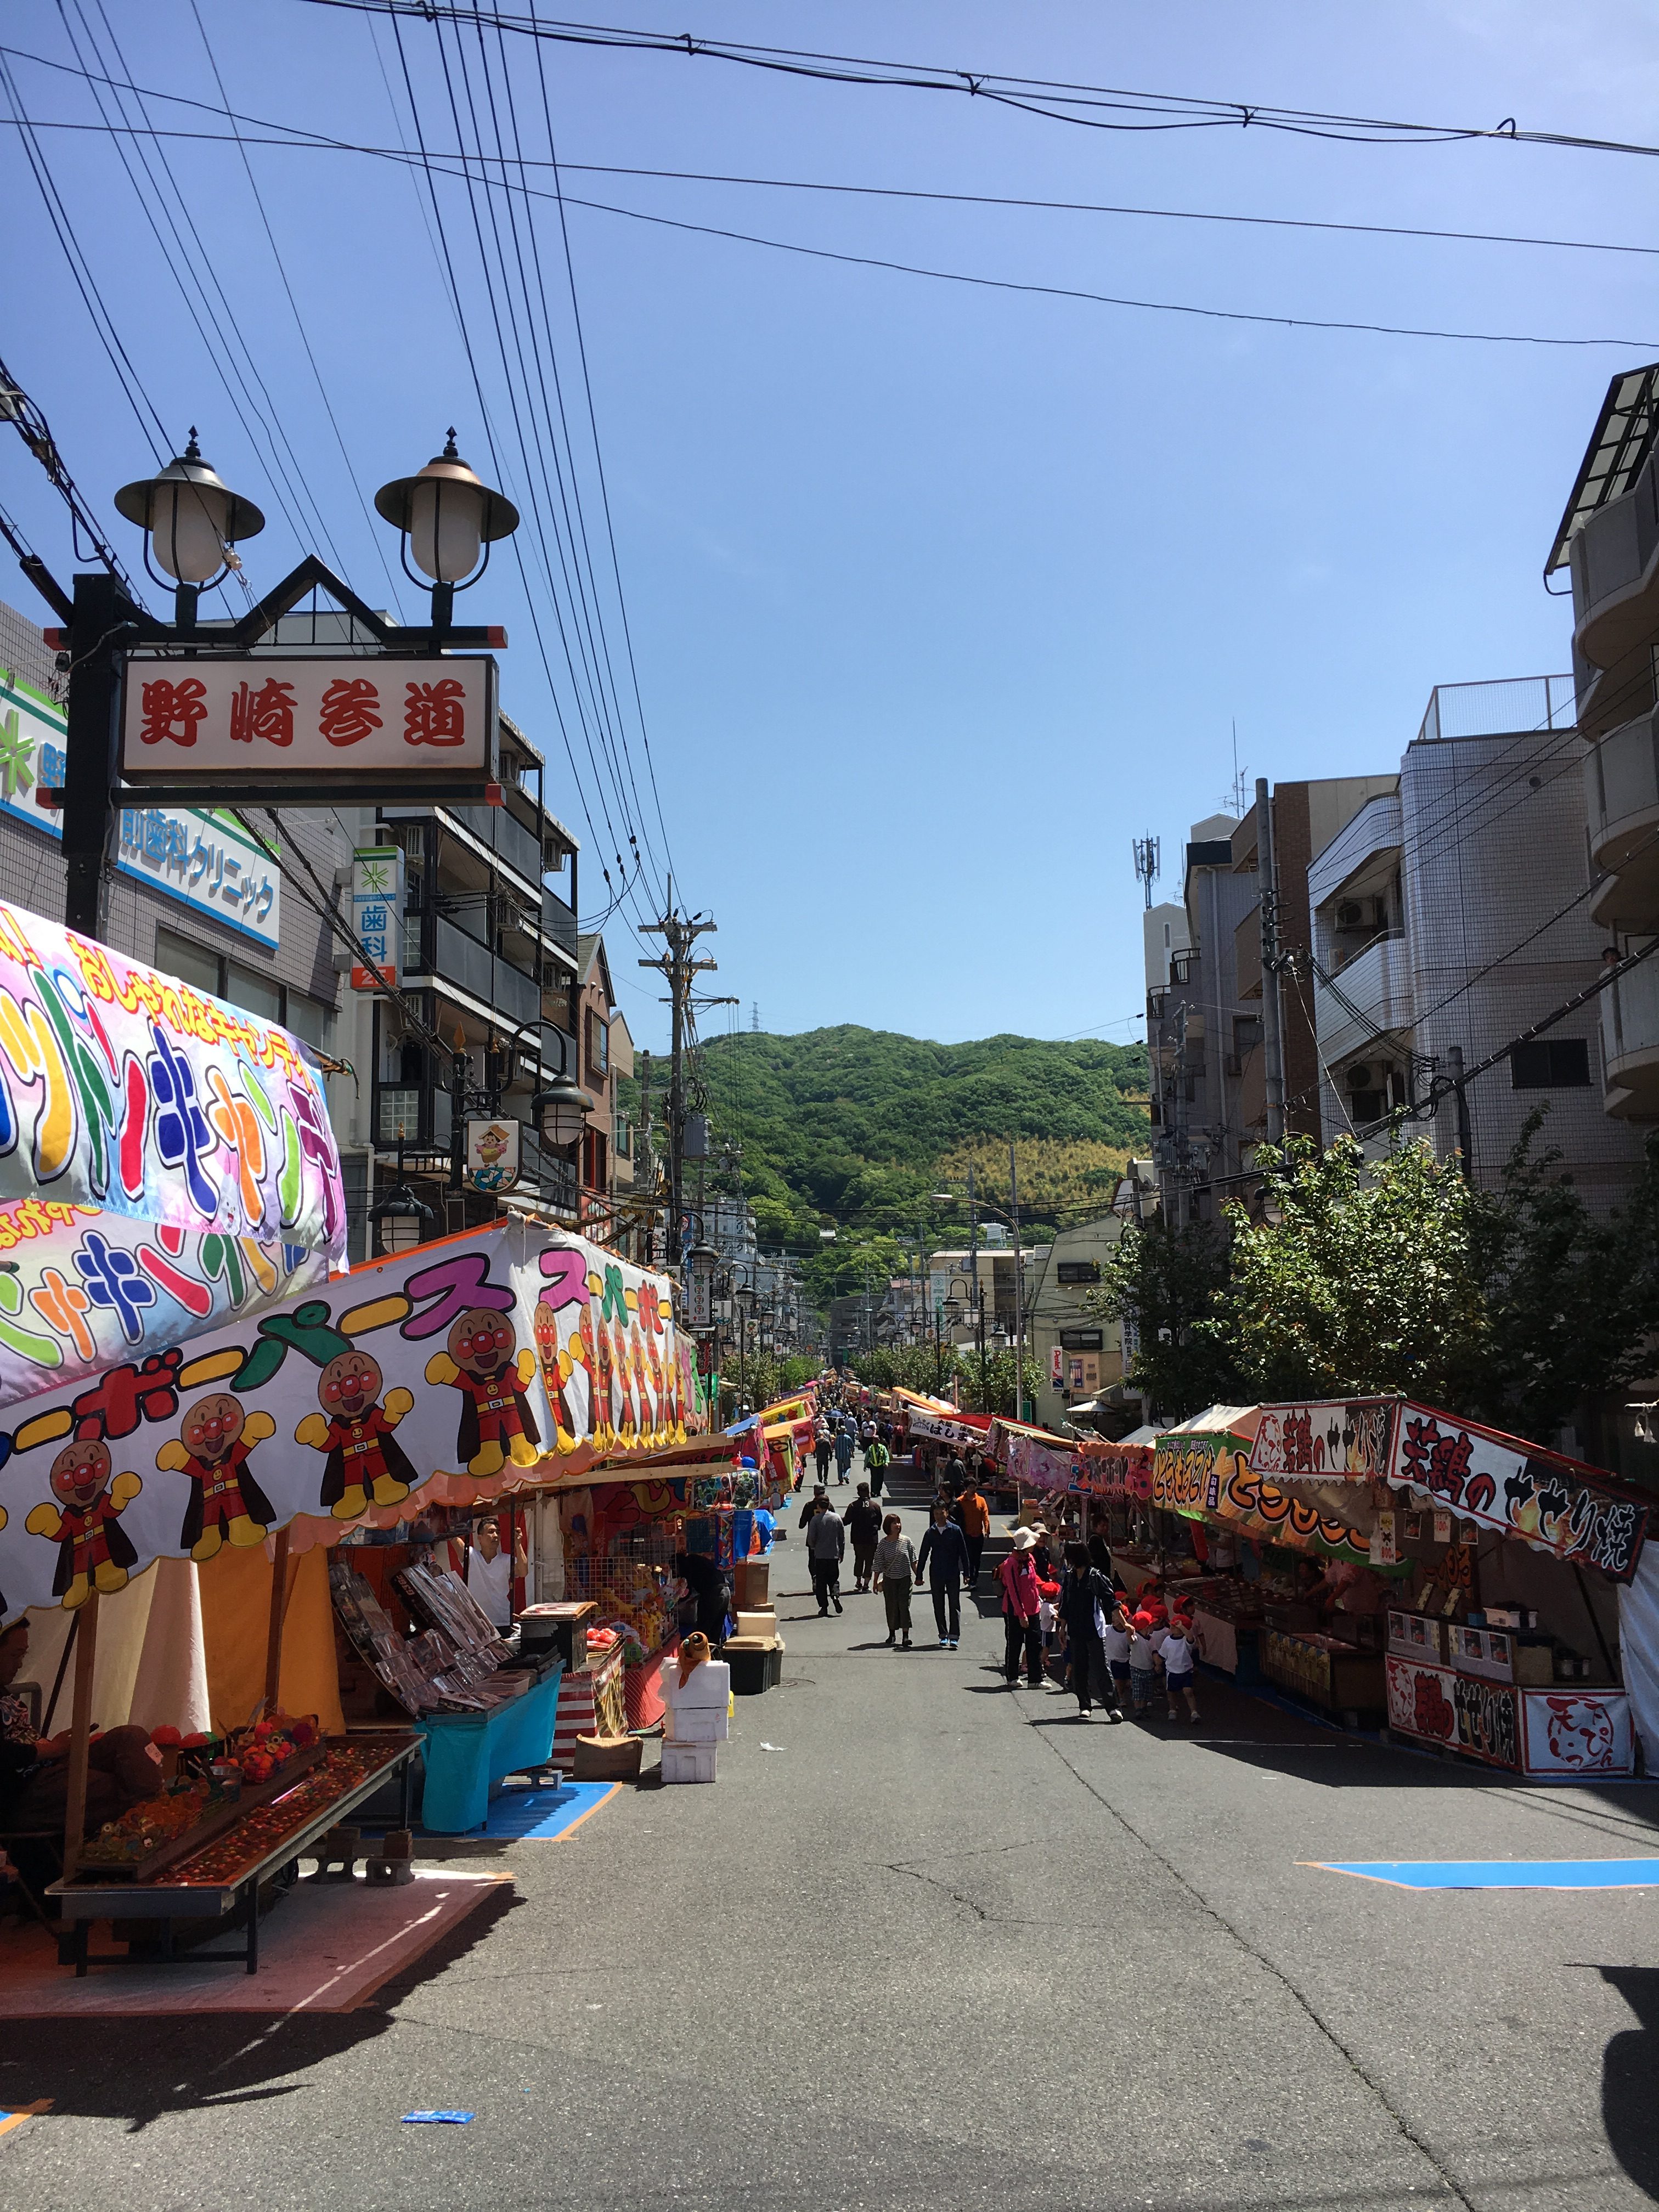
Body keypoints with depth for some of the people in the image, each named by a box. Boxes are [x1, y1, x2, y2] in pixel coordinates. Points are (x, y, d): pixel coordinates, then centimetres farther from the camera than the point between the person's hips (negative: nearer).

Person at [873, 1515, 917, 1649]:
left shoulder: (906, 1541, -3)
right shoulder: (882, 1544, -5)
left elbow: (913, 1562, 4)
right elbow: (878, 1566, 1)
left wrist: (918, 1577, 2)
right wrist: (876, 1582, 3)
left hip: (905, 1579, 0)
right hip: (889, 1580, 0)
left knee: (905, 1606, -6)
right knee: (891, 1607, 6)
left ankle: (906, 1636, -2)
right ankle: (892, 1634, 23)